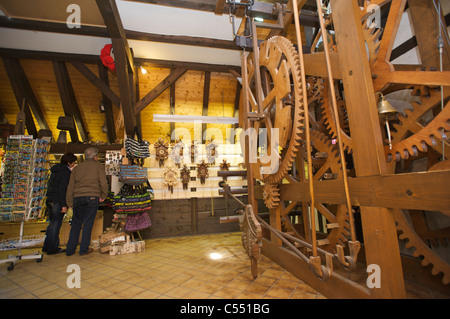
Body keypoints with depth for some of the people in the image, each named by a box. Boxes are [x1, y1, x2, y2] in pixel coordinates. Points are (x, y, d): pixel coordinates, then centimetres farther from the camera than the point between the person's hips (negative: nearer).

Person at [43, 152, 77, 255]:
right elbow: (62, 189, -19)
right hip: (57, 201, -9)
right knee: (56, 224, 0)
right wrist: (64, 205, -18)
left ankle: (47, 246, 28)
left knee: (53, 223, 19)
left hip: (49, 199, 9)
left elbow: (49, 184, 20)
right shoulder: (66, 172, -14)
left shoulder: (55, 171, 14)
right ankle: (52, 248, 9)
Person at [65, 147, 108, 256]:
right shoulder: (98, 166, 3)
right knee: (88, 223, 4)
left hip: (78, 198, 4)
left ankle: (70, 250, 18)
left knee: (76, 224, 14)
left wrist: (70, 204, 15)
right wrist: (103, 196, 6)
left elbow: (70, 187, 12)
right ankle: (84, 249, 9)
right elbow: (104, 183, -7)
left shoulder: (77, 167, 15)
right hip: (92, 197, -4)